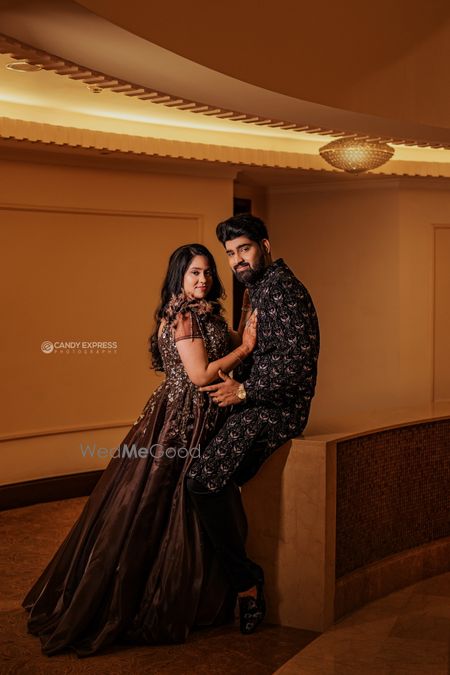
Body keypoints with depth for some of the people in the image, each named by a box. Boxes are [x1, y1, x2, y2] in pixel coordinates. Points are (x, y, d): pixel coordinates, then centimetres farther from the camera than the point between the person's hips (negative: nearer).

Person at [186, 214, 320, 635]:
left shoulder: (282, 288, -13)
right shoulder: (258, 289, 20)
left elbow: (298, 359, -22)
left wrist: (244, 390, -16)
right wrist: (233, 381, 9)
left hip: (275, 409, -11)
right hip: (255, 405, 11)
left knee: (203, 480, -24)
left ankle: (246, 581, -12)